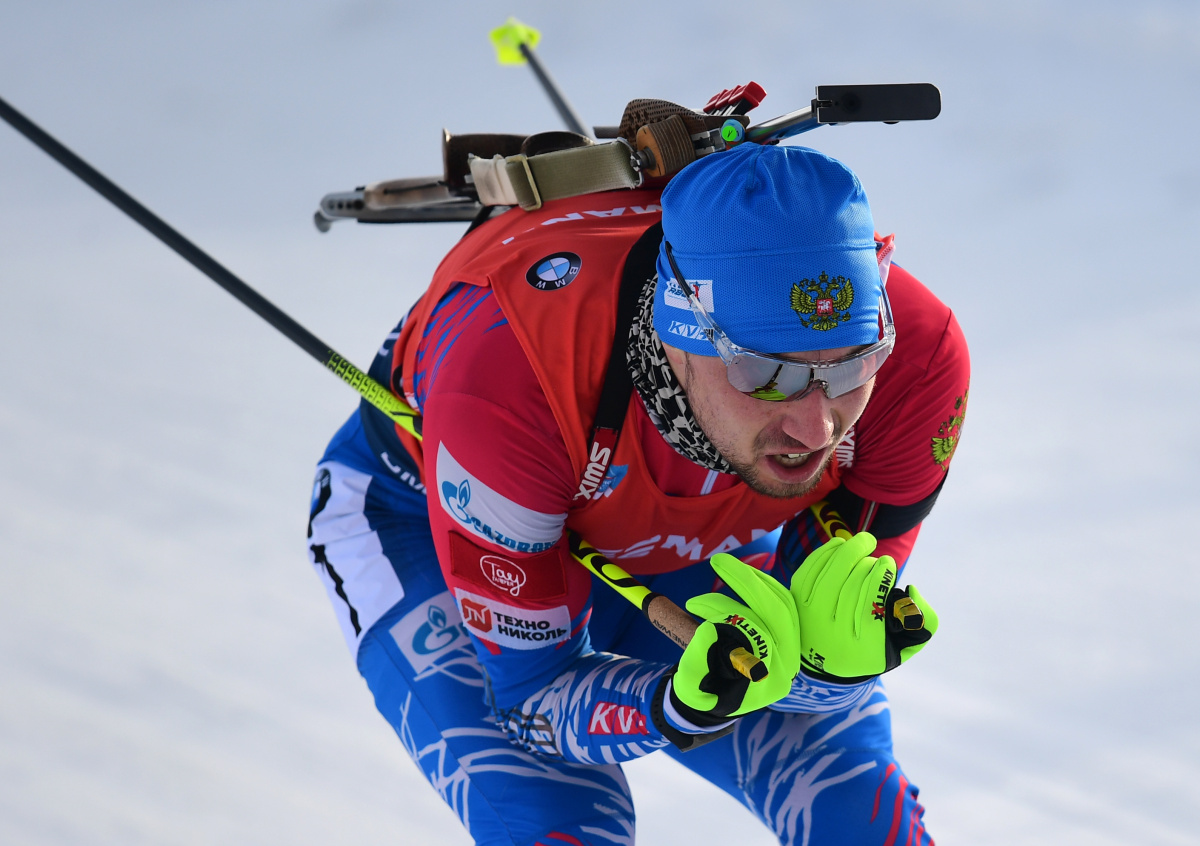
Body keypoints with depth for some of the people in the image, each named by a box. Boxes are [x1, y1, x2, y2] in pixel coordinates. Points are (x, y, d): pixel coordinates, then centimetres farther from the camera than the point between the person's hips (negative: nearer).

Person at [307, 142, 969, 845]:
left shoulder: (918, 356, -35)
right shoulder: (503, 388, -43)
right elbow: (532, 690, -30)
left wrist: (838, 657, -45)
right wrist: (684, 707, -50)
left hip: (700, 544, 3)